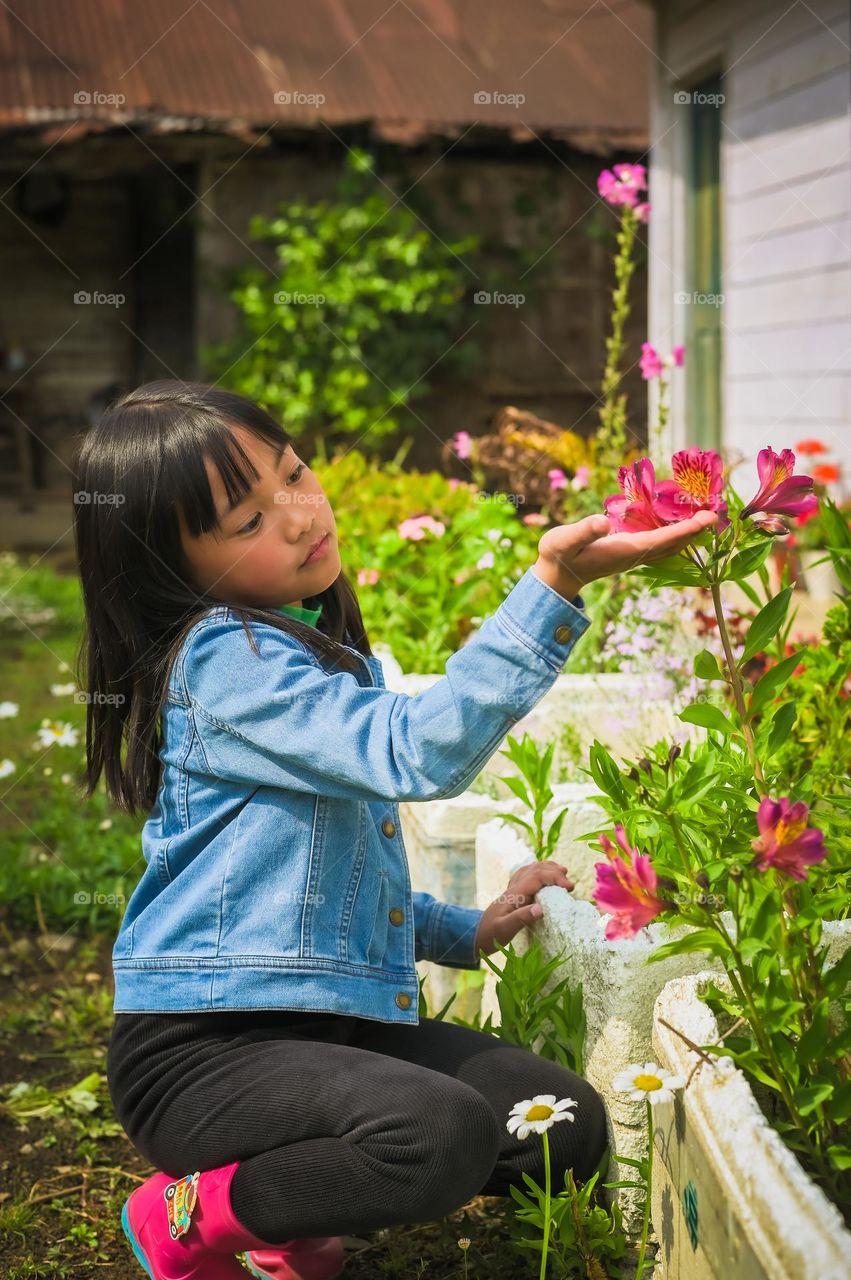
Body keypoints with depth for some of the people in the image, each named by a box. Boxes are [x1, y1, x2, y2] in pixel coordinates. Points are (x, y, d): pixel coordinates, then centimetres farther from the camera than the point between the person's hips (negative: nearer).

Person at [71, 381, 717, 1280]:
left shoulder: (310, 650, 15)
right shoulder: (224, 658, -15)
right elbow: (418, 752, -30)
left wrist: (464, 931, 14)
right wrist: (554, 585, -36)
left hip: (329, 1019, 9)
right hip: (203, 1047, -9)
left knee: (568, 1125, -2)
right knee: (443, 1131, -32)